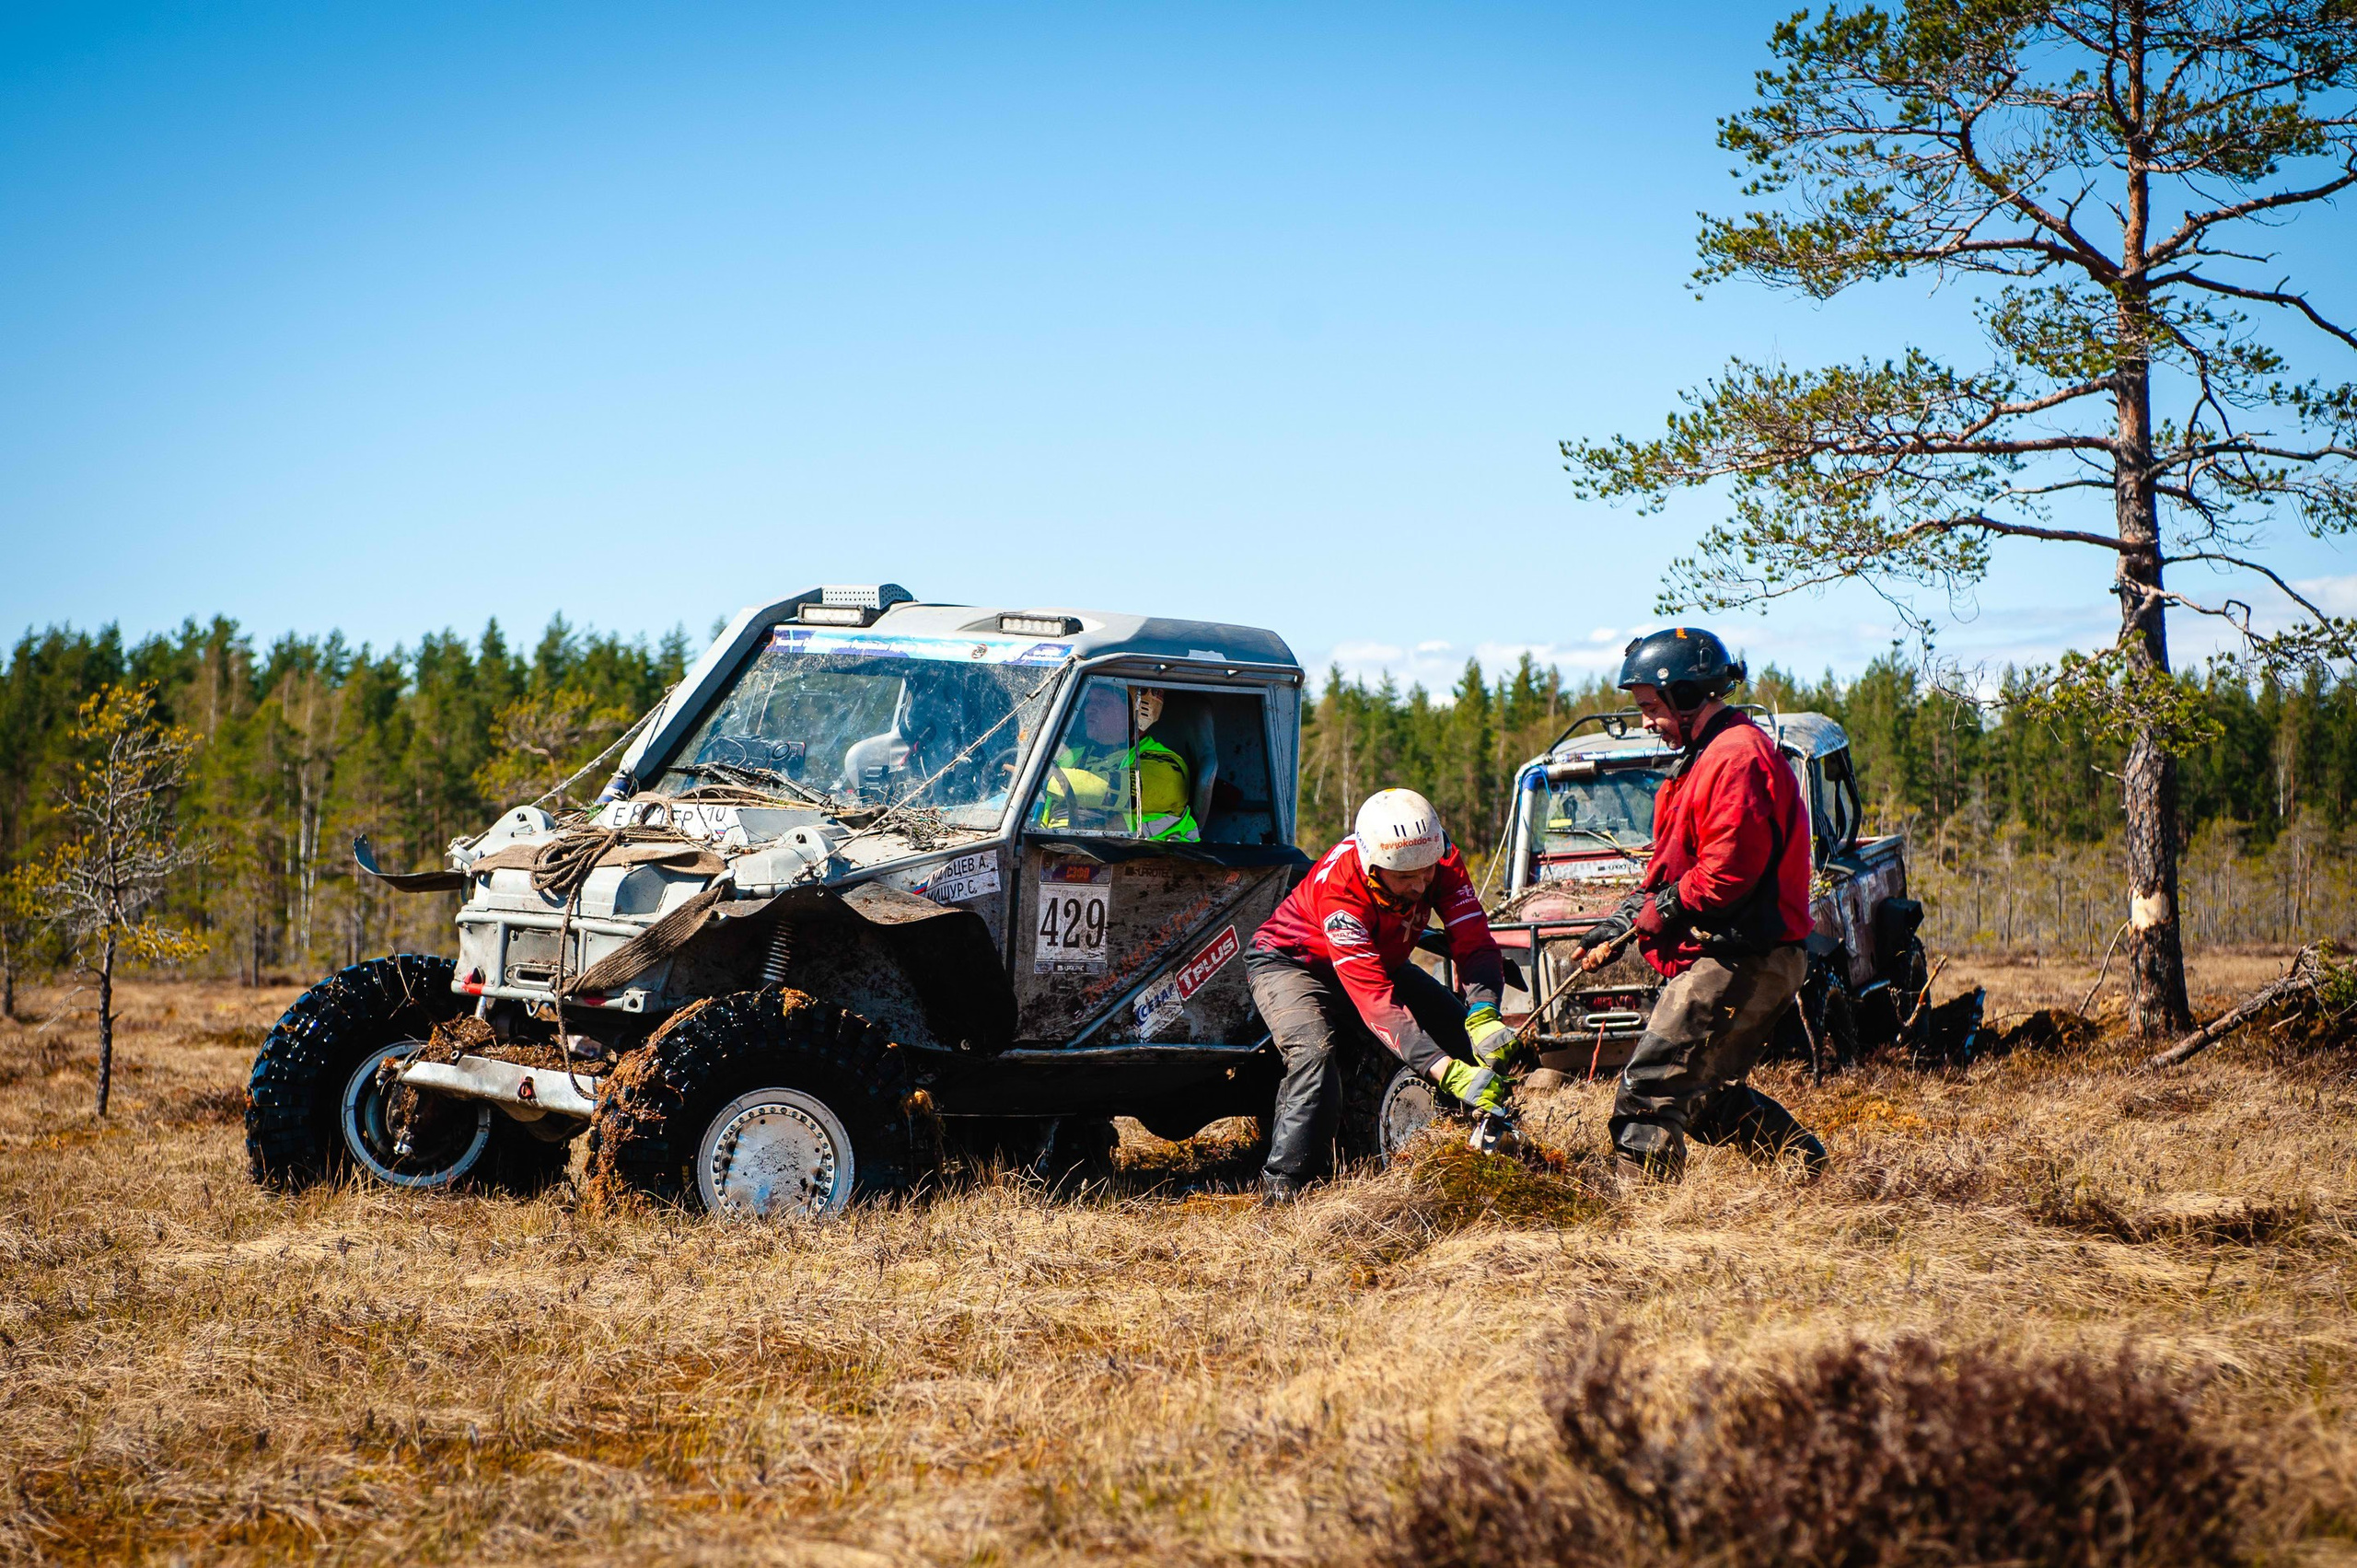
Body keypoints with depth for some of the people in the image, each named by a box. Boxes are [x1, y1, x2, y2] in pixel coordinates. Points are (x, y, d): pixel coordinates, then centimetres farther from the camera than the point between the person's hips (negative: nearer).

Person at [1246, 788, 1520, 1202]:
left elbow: (1474, 943, -25)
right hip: (1290, 962, -6)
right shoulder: (1340, 887, -40)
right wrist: (1451, 1074, -53)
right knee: (1314, 1052, -34)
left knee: (1472, 1043, -11)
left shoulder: (1442, 860, -24)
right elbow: (1375, 1002, -44)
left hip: (1381, 961, 6)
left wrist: (1482, 1017, -46)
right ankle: (1281, 1184, -24)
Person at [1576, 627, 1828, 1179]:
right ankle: (1816, 1175, 27)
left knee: (1649, 1091, -14)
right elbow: (1673, 866, 22)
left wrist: (1650, 915, -12)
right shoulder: (1707, 755, 19)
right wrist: (1623, 919, 9)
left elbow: (1729, 870, -23)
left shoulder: (1736, 756, -16)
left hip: (1738, 961, -11)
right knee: (1712, 1097, 20)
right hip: (1745, 959, 11)